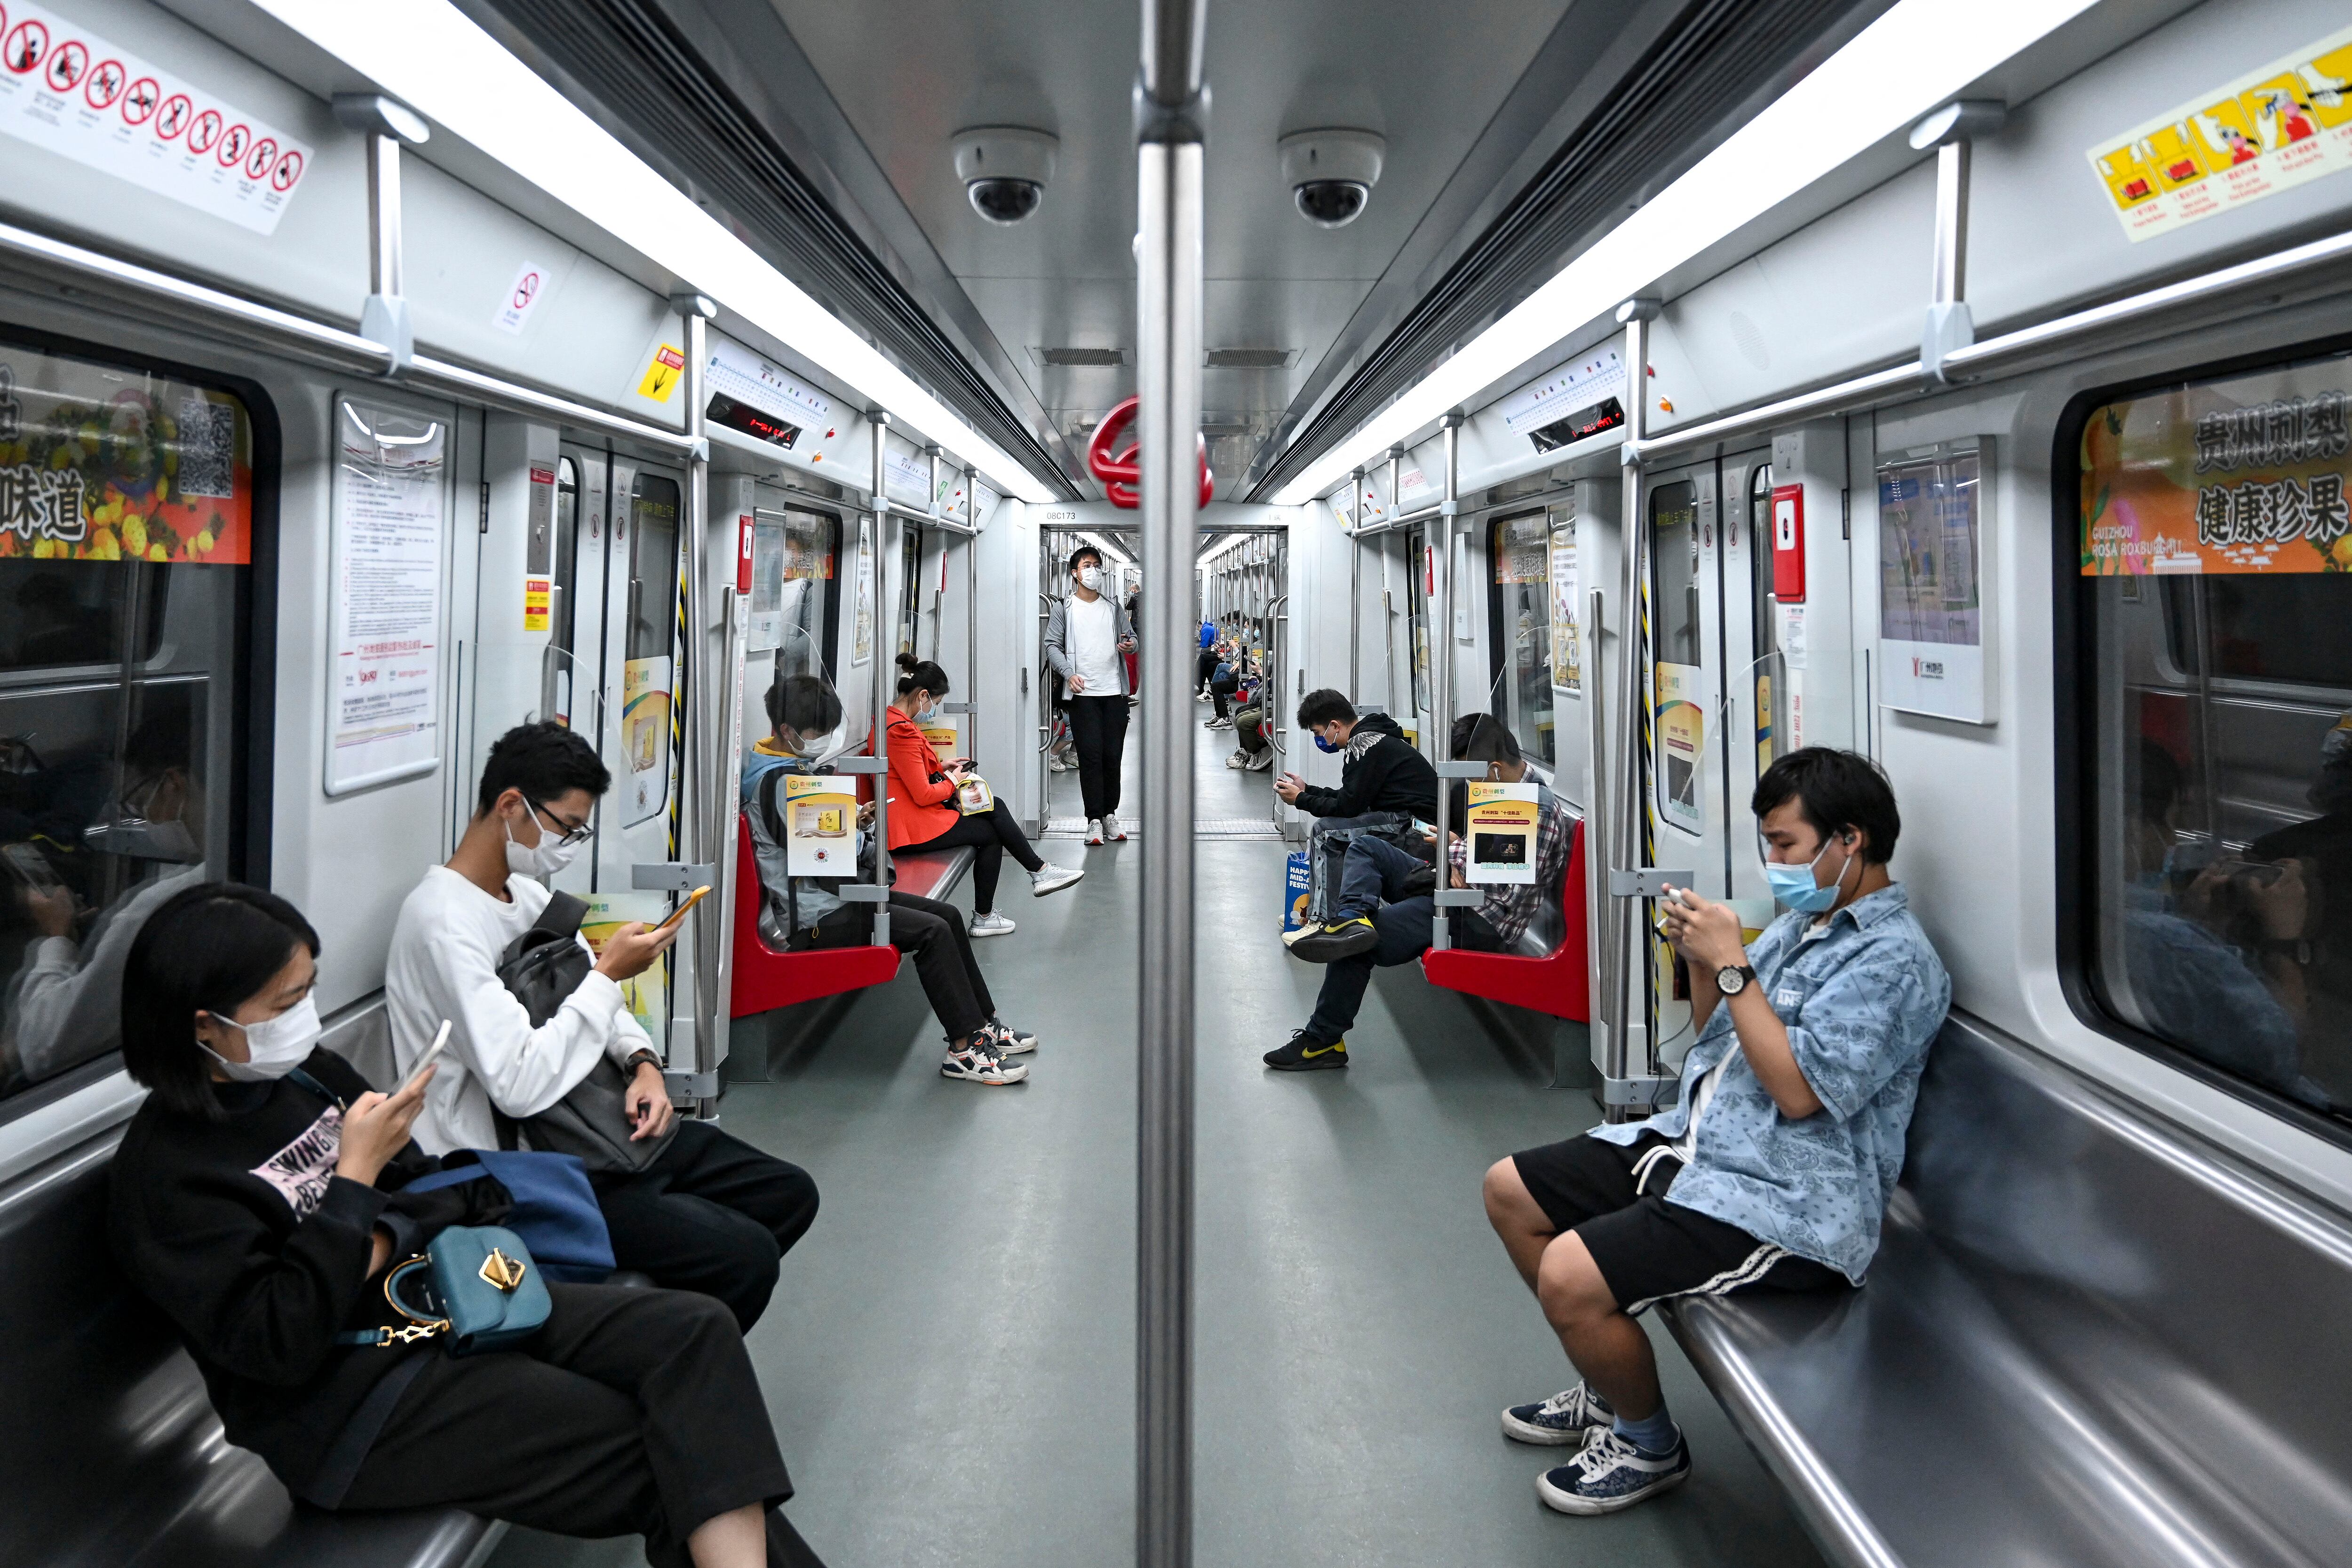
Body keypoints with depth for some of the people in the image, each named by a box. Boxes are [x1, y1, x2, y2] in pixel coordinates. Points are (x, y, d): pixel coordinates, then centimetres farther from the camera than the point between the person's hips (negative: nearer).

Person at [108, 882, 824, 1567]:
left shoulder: (307, 1073, 7)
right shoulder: (164, 1173, -13)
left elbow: (429, 1187, 13)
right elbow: (278, 1345, -20)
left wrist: (377, 1248, -9)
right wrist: (356, 1176, -18)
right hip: (350, 1398, -7)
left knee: (695, 1331, -15)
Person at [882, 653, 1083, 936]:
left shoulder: (891, 720, 10)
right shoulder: (902, 732, -24)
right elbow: (923, 795, -24)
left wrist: (939, 768, 10)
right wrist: (952, 782, -6)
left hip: (910, 815, 10)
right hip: (916, 827, -10)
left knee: (996, 807, 8)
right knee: (991, 833, 8)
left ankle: (1039, 872, 9)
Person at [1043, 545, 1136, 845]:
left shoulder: (1113, 606, 14)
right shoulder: (1064, 608, 4)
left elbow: (1131, 637, 18)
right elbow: (1052, 645, 1)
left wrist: (1130, 645, -7)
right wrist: (1069, 673, -14)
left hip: (1115, 691, 3)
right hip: (1083, 693, -3)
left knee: (1113, 755, 4)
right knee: (1090, 755, -5)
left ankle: (1110, 815, 14)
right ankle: (1095, 820, 0)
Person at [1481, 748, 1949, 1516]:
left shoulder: (1892, 958, -15)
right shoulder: (1802, 922, 14)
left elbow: (1799, 1090, -24)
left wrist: (1730, 963, -20)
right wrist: (1698, 957, 1)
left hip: (1786, 1202, -10)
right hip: (1698, 1140, 10)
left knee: (1569, 1277, -24)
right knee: (1510, 1191, 10)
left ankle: (1650, 1445, 6)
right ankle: (1610, 1387, 25)